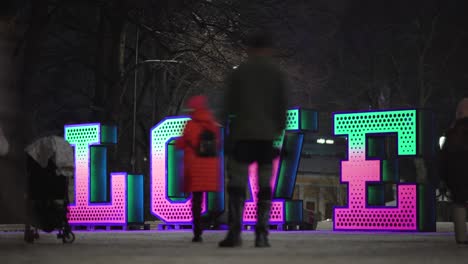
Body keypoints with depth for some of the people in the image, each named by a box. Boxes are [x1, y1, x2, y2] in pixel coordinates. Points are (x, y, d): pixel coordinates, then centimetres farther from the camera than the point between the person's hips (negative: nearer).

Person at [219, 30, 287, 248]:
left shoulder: (238, 73, 5)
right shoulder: (277, 74, 6)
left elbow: (228, 106, 3)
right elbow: (282, 109, 4)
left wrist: (226, 131, 8)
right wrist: (279, 133, 11)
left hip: (242, 134, -1)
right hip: (268, 136, 1)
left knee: (237, 183, 0)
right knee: (265, 186, 4)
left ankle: (234, 232, -11)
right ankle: (261, 234, -2)